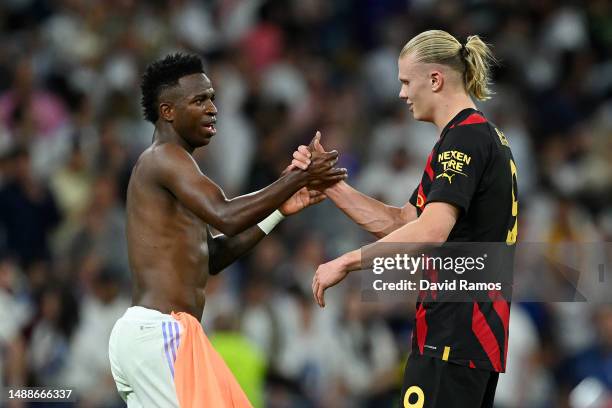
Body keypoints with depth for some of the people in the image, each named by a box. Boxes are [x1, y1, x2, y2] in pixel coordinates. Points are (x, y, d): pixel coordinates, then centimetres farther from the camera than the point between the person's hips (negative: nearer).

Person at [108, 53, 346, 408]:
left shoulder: (170, 166, 22)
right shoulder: (165, 158, -10)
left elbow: (211, 258, 23)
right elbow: (226, 217, -24)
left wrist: (278, 210, 17)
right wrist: (296, 179, -16)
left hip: (144, 334, 10)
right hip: (160, 334, -10)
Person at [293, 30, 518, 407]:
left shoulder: (465, 137, -12)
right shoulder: (484, 136, 20)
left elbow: (431, 231, -25)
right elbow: (401, 223, 21)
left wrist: (345, 263, -22)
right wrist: (328, 183, 16)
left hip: (454, 331, -10)